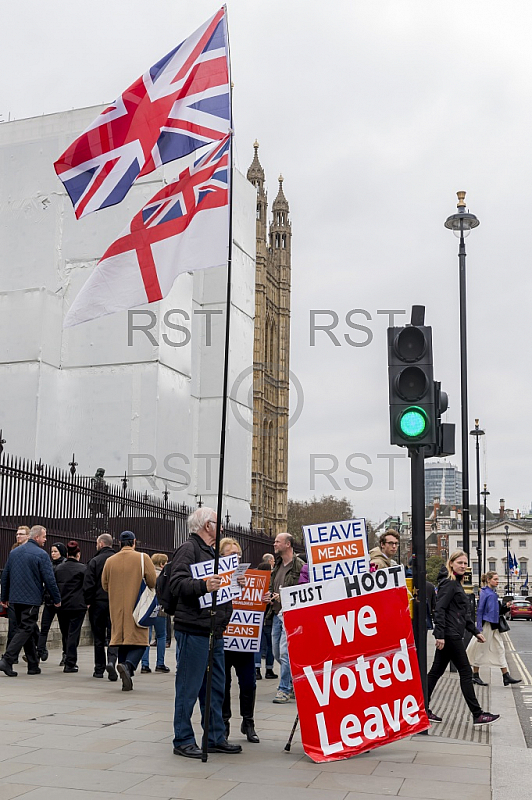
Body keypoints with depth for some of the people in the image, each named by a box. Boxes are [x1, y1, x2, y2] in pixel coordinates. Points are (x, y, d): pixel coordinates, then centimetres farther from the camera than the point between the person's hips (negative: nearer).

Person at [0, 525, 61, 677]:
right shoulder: (41, 555, -11)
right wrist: (57, 599, -3)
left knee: (26, 629, 14)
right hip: (31, 600, -7)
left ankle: (33, 665, 18)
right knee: (25, 630, -2)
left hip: (15, 598, 7)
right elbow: (49, 579, -12)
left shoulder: (14, 552, 10)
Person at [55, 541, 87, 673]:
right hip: (77, 605, -4)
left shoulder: (59, 568, 5)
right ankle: (70, 664, -2)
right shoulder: (82, 568, -8)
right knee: (73, 634, 0)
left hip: (61, 606, 4)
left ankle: (68, 661, 24)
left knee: (65, 634, 15)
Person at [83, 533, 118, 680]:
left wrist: (88, 602, 2)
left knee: (99, 638, 8)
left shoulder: (94, 561, -5)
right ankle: (111, 661, -17)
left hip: (98, 603, -1)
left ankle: (99, 669, 13)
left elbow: (88, 585, -8)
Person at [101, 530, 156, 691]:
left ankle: (127, 680, 12)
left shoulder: (110, 561, 3)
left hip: (117, 609, 4)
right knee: (139, 641, 1)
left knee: (122, 643, 11)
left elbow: (104, 585, 10)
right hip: (137, 608, -4)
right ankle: (128, 665, -25)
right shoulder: (142, 558, -6)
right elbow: (153, 582, -8)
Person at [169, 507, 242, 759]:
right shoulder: (188, 550, -9)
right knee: (189, 688, -2)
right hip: (193, 631, -10)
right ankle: (183, 741, 7)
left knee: (215, 688, 14)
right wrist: (203, 586, -35)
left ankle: (216, 738, 22)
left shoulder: (210, 551, 22)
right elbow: (177, 583, -22)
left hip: (214, 632, 10)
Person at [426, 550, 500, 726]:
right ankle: (477, 715, 1)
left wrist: (475, 632, 22)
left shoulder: (457, 584, 20)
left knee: (436, 671, 10)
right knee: (466, 672, -4)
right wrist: (440, 635, -24)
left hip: (452, 635, 10)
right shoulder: (448, 583, -11)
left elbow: (464, 614, 25)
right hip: (450, 635, -10)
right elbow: (439, 610, -19)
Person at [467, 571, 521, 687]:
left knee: (500, 649, 6)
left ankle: (506, 676, 7)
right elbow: (480, 610, -13)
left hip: (494, 626, 8)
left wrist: (505, 607, 1)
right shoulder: (485, 593, -11)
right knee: (481, 650, 1)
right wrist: (479, 628, -17)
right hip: (486, 624, -8)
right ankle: (475, 676, 11)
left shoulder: (494, 593, 13)